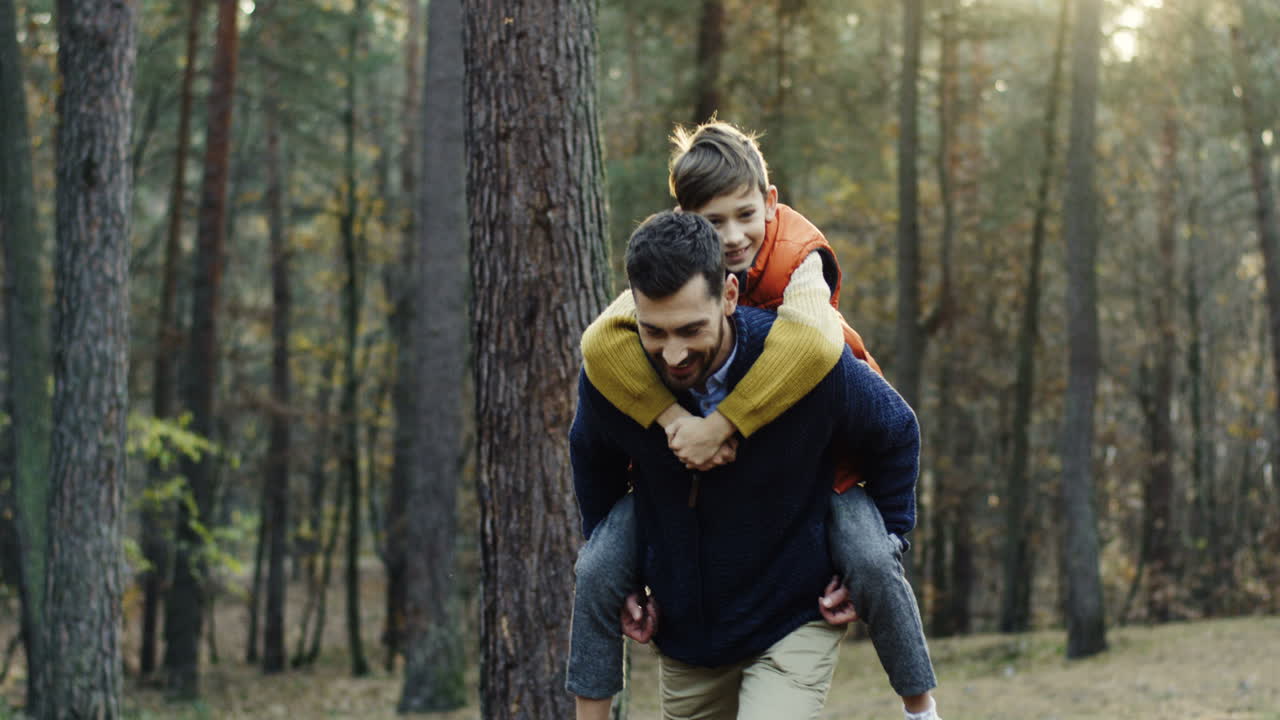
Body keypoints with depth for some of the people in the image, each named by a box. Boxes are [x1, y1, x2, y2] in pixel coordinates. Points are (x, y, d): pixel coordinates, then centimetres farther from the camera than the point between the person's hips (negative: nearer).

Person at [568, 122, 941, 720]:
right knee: (598, 569, -10)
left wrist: (722, 424, -49)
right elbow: (602, 340, -32)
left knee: (872, 564, -25)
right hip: (695, 466, 3)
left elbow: (812, 340, -46)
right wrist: (674, 420, -44)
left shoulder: (798, 257, -23)